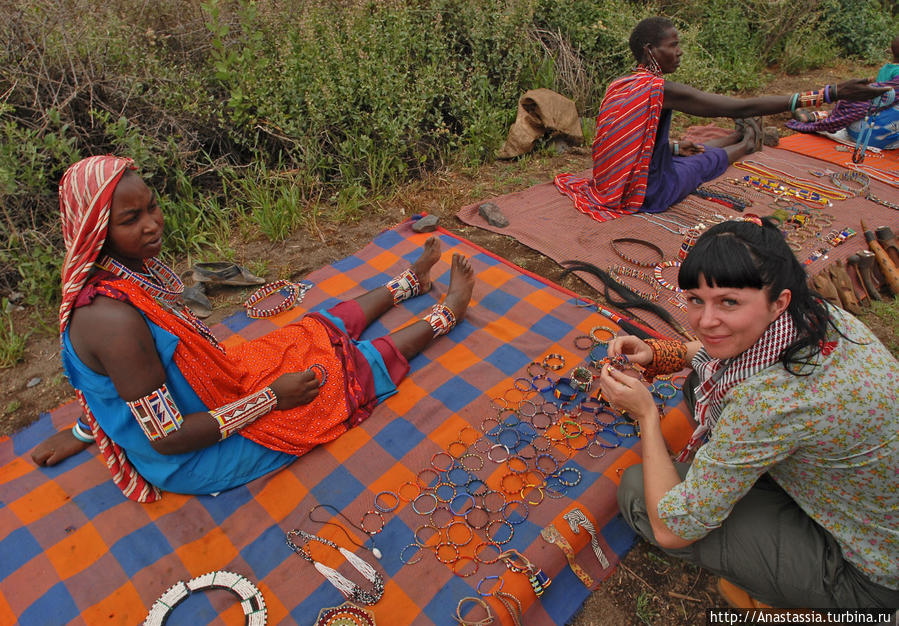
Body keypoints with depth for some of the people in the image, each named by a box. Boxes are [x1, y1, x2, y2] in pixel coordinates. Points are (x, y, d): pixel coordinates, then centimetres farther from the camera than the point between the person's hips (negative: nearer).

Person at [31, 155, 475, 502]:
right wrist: (271, 398, -24)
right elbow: (167, 440, -29)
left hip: (212, 387, 7)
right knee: (347, 366, 4)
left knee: (328, 328, 16)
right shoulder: (116, 322, -37)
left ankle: (410, 282, 39)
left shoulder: (129, 267, -9)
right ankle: (446, 315, 24)